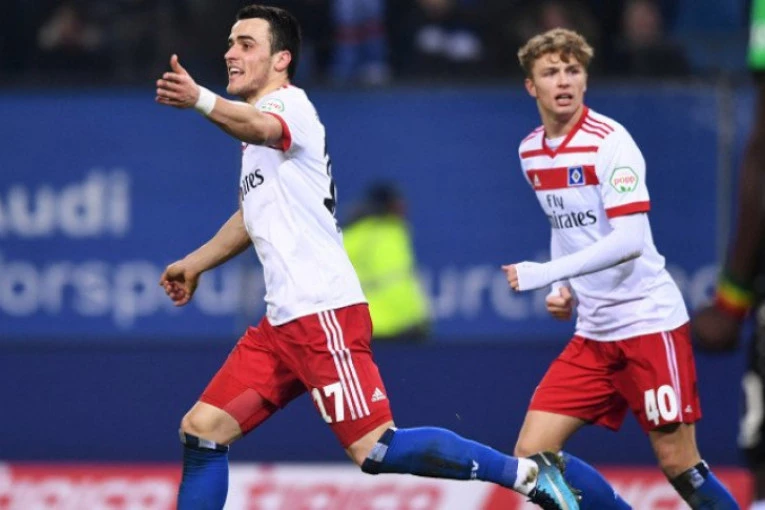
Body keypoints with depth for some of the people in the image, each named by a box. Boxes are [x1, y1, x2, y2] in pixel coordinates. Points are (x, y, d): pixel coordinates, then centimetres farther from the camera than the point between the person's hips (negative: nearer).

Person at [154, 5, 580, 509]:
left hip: (323, 312, -9)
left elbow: (259, 127, -35)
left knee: (375, 450, -16)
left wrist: (201, 100, -53)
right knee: (201, 431, 3)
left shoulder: (290, 104, -8)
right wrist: (195, 264, 42)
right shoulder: (258, 123, 20)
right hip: (283, 319, 9)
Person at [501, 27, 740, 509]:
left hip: (649, 321, -7)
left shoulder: (609, 141, -15)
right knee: (532, 456, -4)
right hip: (593, 335, 7)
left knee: (680, 465, -7)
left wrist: (546, 273, -26)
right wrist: (564, 289, 7)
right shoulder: (531, 151, 8)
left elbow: (629, 241, -25)